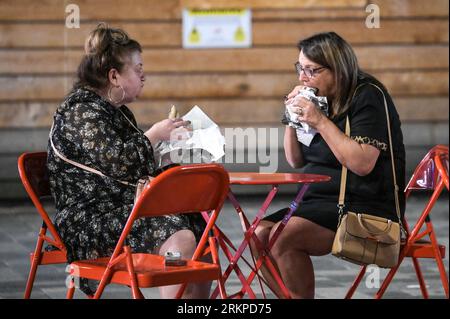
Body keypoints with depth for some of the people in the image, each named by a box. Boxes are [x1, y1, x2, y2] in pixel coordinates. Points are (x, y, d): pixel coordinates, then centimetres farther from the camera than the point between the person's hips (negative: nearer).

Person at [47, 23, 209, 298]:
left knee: (201, 228, -7)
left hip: (125, 208, 10)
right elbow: (116, 161, -23)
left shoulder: (118, 111, 20)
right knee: (180, 238, -28)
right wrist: (154, 135, -11)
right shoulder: (82, 110, -11)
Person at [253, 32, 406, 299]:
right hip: (321, 201, 8)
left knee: (283, 236, -27)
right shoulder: (321, 99, 13)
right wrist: (292, 119, 2)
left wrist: (321, 122, -20)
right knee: (260, 234, -12)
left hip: (365, 206, -8)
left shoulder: (368, 97, -10)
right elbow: (296, 161, 19)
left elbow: (363, 164, -22)